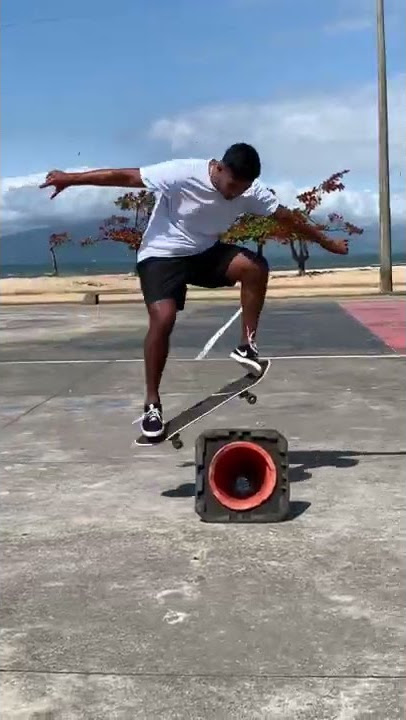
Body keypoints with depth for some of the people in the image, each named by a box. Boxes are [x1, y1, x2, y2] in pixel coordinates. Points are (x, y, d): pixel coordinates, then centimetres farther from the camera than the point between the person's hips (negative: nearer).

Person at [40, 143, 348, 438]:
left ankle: (247, 345, -8)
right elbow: (126, 176, -23)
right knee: (163, 318, -23)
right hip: (162, 254, -4)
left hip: (206, 253, 4)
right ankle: (152, 403, -10)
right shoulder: (181, 174, -27)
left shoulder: (251, 190, -13)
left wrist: (326, 241, 5)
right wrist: (70, 179, -20)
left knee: (256, 266, -21)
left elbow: (285, 215, -2)